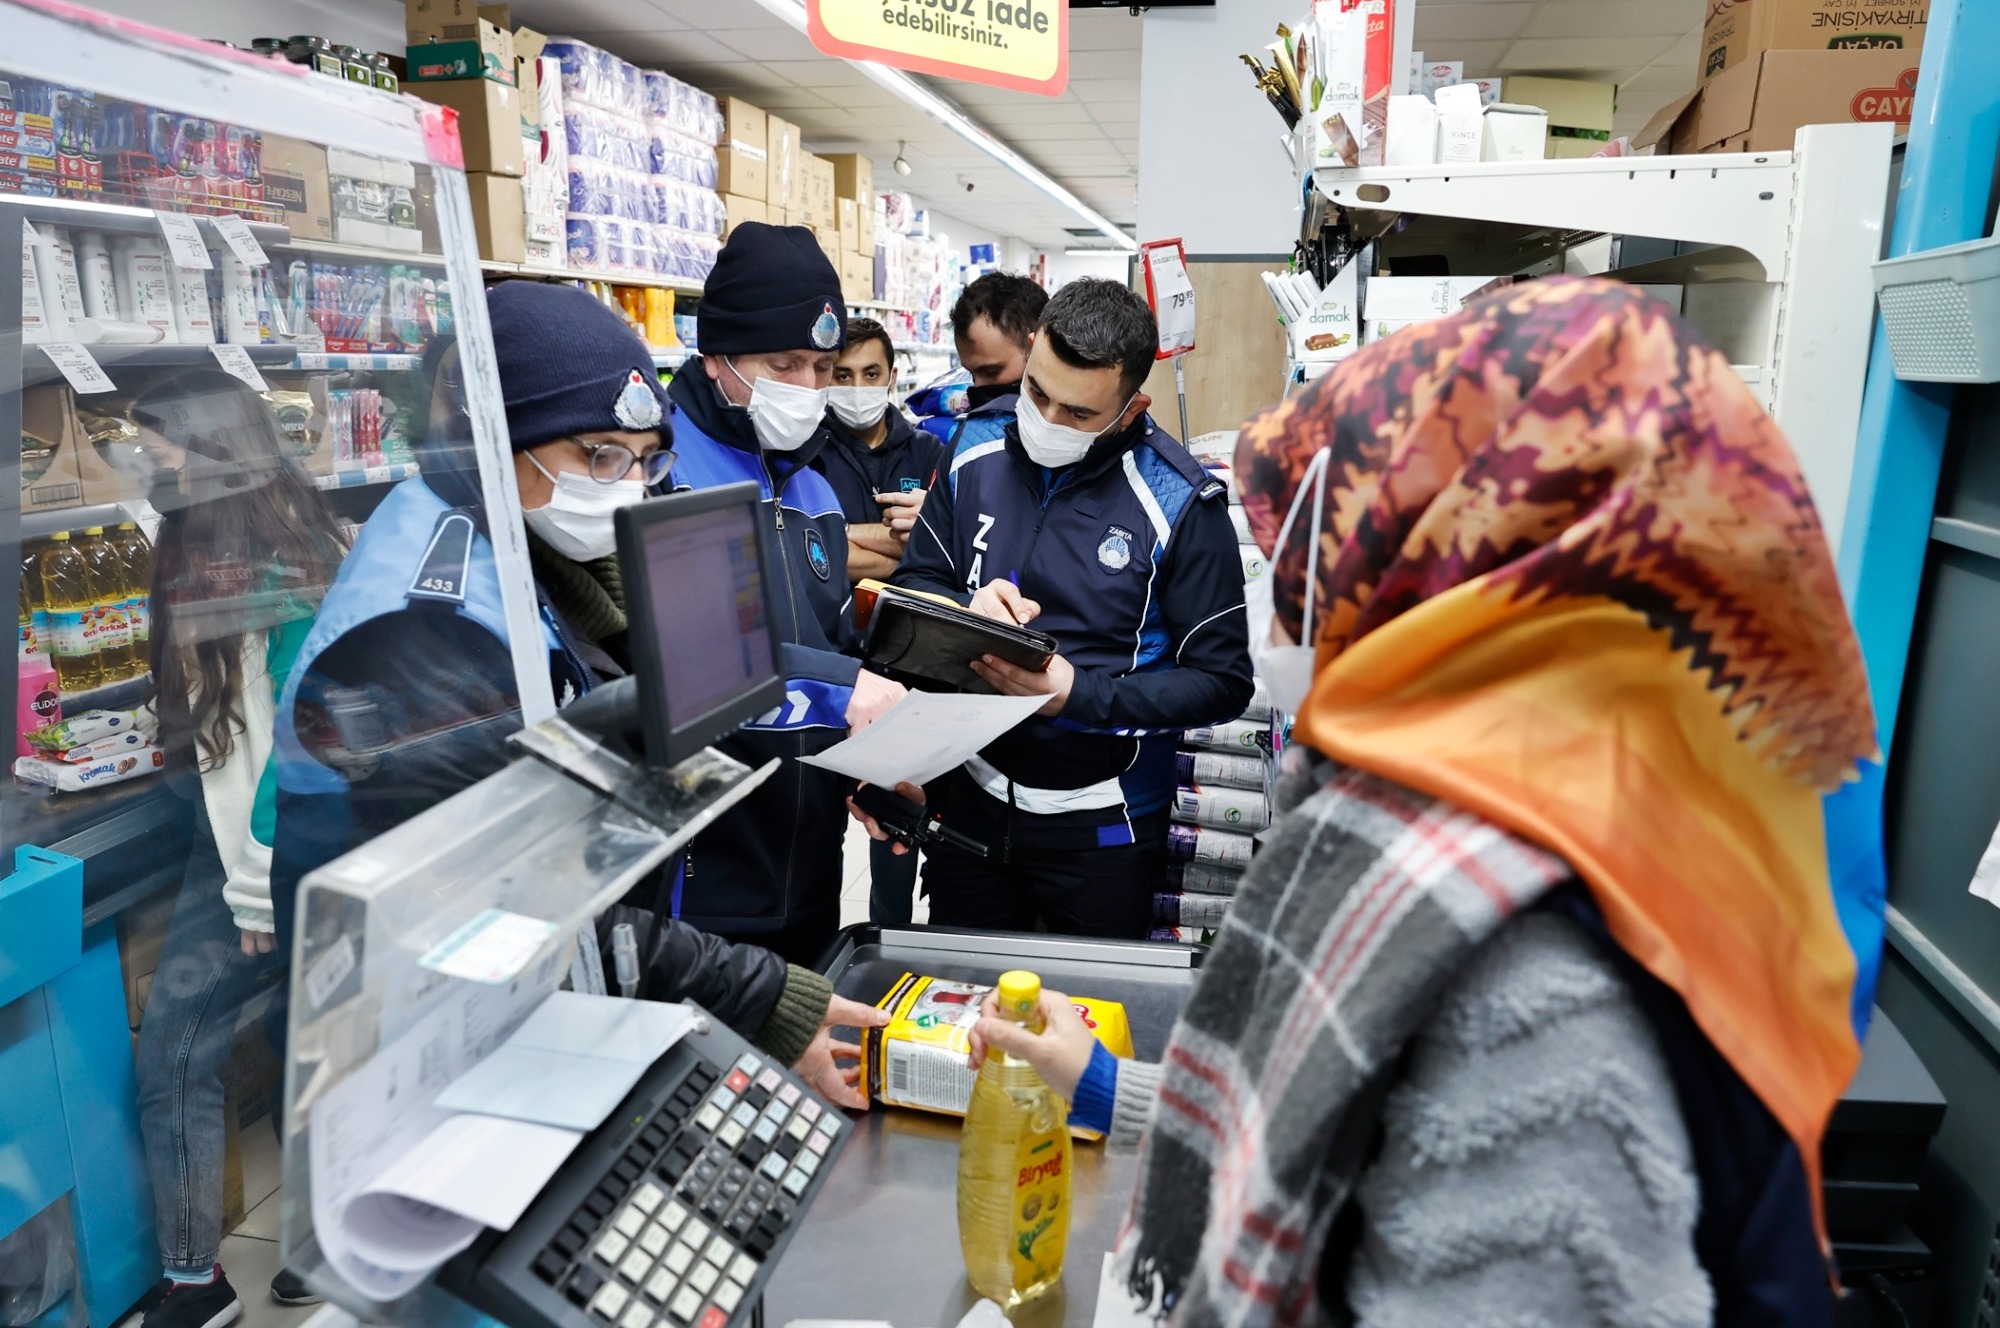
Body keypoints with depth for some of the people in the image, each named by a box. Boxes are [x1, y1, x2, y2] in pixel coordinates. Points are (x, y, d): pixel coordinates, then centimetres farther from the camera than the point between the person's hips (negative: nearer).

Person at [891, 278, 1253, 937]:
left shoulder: (1179, 504, -15)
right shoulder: (976, 456, -3)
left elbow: (1222, 680, -14)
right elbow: (913, 586, 5)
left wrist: (1075, 694, -25)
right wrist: (966, 611, -18)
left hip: (1100, 825, -3)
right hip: (969, 801, 4)